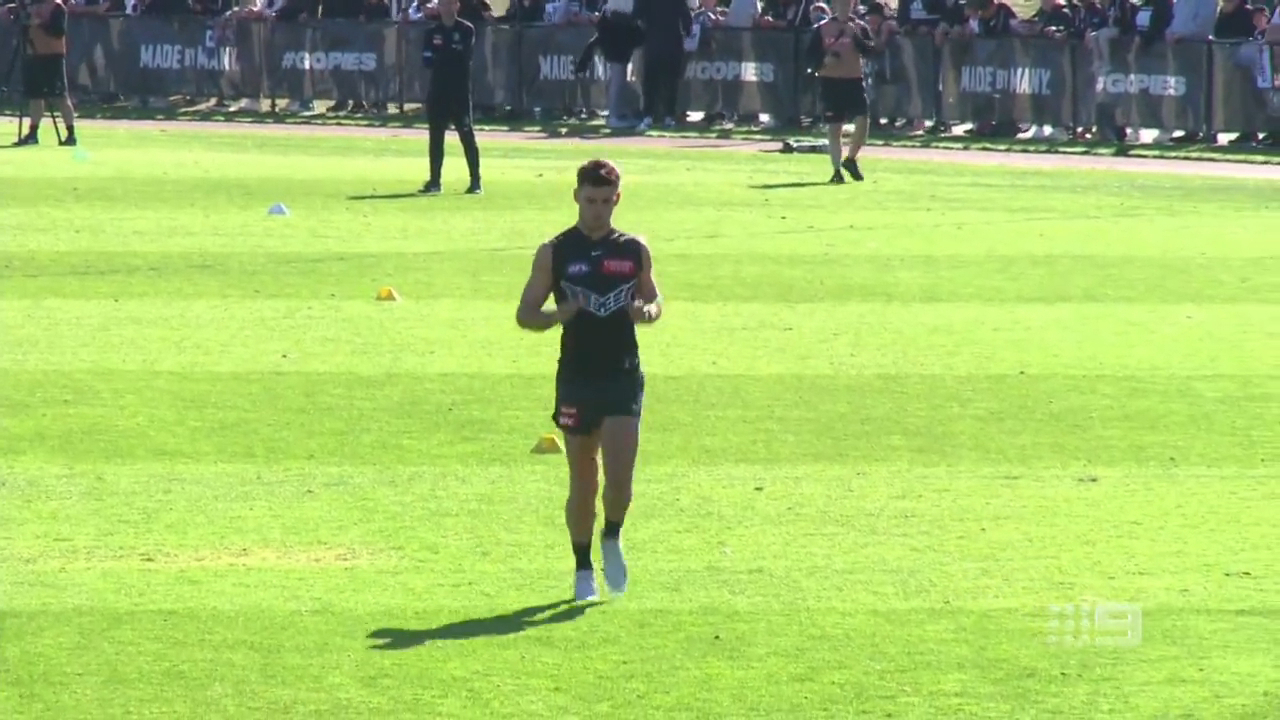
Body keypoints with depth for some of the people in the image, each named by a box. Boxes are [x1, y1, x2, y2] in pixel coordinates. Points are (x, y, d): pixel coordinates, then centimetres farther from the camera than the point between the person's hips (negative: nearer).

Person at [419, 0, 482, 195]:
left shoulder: (466, 30, 0)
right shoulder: (433, 32, 10)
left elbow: (465, 56, -11)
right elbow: (427, 61, 0)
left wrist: (441, 56, -9)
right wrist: (451, 55, -13)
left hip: (460, 89, -4)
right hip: (438, 88, 4)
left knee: (467, 135, -7)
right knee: (435, 136, 5)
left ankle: (475, 181, -6)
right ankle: (434, 181, 11)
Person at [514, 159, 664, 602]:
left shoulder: (634, 251, 6)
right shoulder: (555, 253, 0)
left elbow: (654, 299, 17)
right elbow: (525, 314, 2)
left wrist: (647, 311, -7)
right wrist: (558, 315, -20)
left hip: (623, 376, 1)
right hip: (577, 379, -1)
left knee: (620, 474, -11)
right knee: (583, 481, 5)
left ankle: (612, 539, 18)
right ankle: (583, 570, 19)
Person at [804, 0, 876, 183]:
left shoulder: (860, 27, 6)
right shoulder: (822, 29, 2)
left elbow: (870, 49, -7)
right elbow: (809, 56, 3)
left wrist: (855, 36, -19)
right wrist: (823, 61, -15)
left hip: (854, 80, 1)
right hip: (830, 81, -1)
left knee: (863, 120, -13)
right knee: (834, 127, -1)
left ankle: (850, 159, 10)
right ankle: (837, 170, 8)